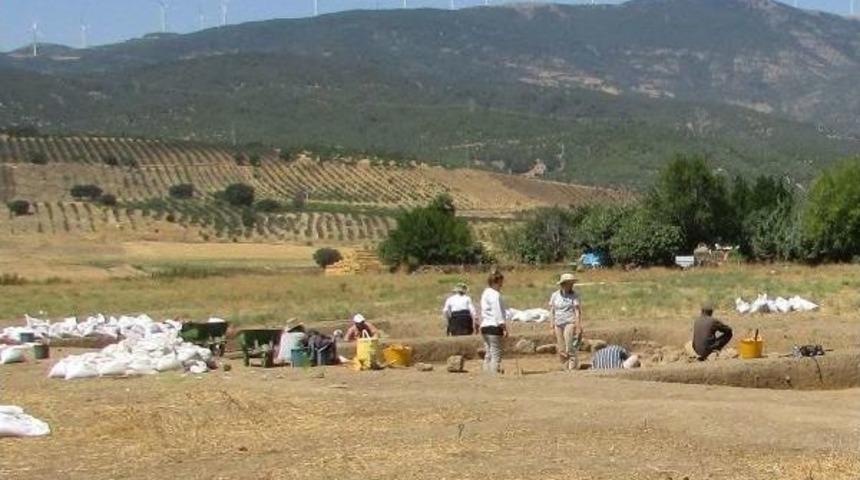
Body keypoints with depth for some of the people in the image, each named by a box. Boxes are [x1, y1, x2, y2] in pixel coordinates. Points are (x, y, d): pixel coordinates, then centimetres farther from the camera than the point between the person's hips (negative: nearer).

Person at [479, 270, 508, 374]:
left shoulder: (485, 293, 17)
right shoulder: (495, 294, -12)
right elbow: (498, 313, -16)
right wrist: (504, 328, -14)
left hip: (484, 326, 10)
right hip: (494, 327, -10)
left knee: (488, 354, 11)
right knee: (496, 355, -7)